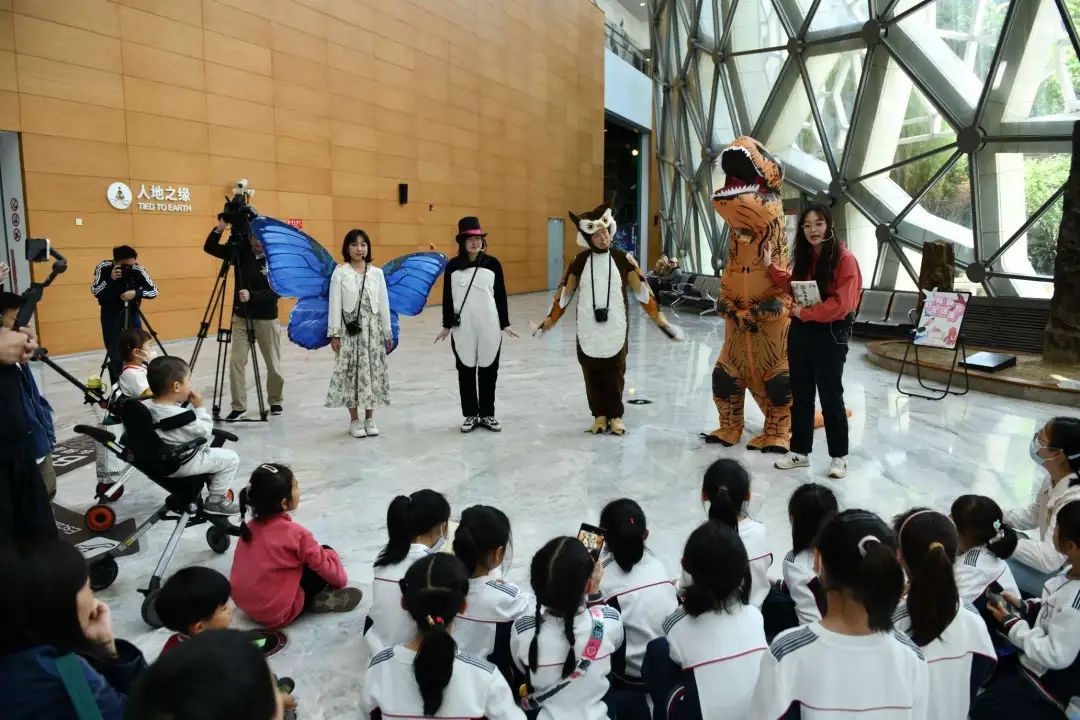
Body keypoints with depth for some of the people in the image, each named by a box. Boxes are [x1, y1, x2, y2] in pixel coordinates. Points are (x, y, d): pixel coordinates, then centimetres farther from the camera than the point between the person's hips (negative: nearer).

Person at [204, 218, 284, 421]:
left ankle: (276, 401, 28)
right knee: (236, 361, -4)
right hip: (241, 317, 2)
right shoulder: (240, 251, 0)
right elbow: (209, 248, -1)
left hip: (267, 319, -2)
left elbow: (275, 292, -18)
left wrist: (252, 296, -33)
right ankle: (239, 407, 5)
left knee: (273, 364, 8)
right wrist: (220, 228, -16)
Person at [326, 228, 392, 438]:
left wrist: (388, 333, 7)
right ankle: (354, 421, 14)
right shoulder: (340, 273, -3)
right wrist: (334, 333, -8)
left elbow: (383, 304, 7)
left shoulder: (377, 273, 5)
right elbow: (335, 304, -4)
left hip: (372, 329, 3)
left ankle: (370, 419, 18)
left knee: (373, 372, 6)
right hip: (349, 329, -2)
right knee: (351, 373, 1)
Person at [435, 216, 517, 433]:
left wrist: (505, 324, 3)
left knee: (488, 371, 7)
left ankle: (487, 414, 21)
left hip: (489, 326, 0)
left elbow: (501, 295, 4)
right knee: (466, 371, 7)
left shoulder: (492, 263, 0)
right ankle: (471, 415, 20)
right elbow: (447, 297, 4)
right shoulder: (453, 266, -1)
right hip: (462, 328, 0)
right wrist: (446, 326, 5)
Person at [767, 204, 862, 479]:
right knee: (800, 394, 13)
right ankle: (800, 451, 25)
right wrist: (770, 266, 13)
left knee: (831, 397, 3)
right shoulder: (805, 256, 8)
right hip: (800, 331, 7)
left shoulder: (844, 258, -14)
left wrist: (805, 313, -18)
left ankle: (839, 456, 18)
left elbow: (842, 303, -19)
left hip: (830, 335, -7)